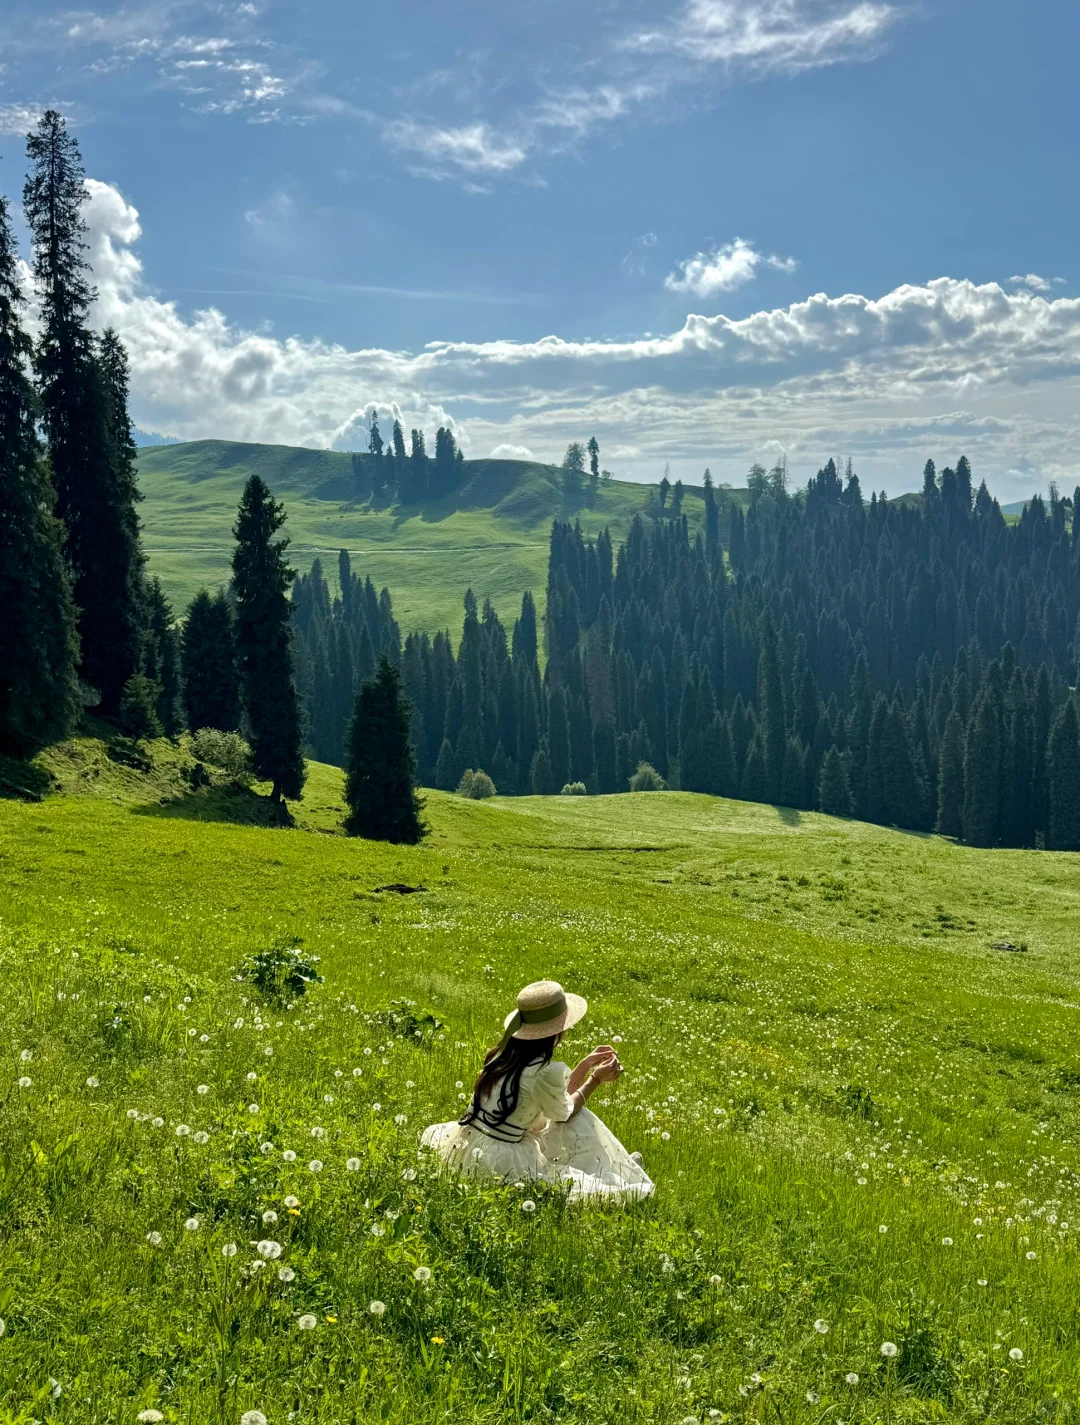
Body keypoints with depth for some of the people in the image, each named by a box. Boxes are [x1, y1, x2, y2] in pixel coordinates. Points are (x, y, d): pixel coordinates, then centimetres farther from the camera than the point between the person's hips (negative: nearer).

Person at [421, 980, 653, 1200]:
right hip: (503, 1164, -7)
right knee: (579, 1119, 6)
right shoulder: (548, 1071, -19)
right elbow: (564, 1112, 3)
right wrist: (596, 1079, 13)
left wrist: (587, 1064, 21)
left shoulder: (505, 1052, 4)